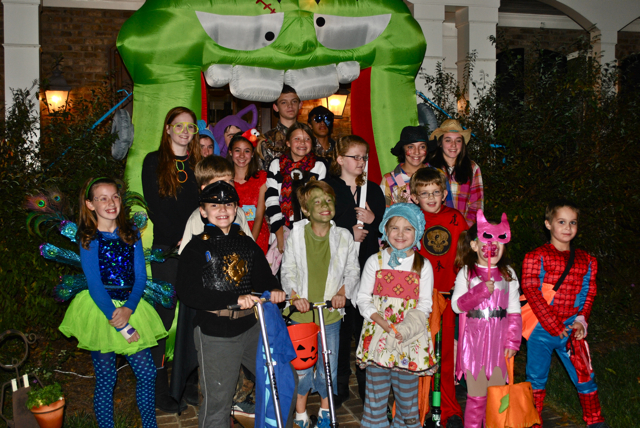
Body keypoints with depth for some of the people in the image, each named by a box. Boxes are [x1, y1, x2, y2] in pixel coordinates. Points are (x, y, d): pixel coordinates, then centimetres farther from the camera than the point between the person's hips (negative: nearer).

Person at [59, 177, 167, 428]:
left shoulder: (131, 233, 6)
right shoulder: (88, 239, -5)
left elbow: (140, 277, 3)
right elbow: (95, 285, -11)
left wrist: (128, 309, -14)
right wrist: (121, 325, -14)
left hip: (130, 308, 4)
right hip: (99, 311, -3)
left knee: (147, 372, 2)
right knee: (106, 379, 3)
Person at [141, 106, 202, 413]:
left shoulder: (199, 164, 15)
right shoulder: (154, 162, 5)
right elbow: (154, 207, -3)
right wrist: (178, 240, -12)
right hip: (166, 249, -3)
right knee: (164, 315, -1)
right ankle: (160, 390, 9)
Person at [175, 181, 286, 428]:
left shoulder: (247, 243, 12)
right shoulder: (197, 248, -4)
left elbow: (263, 276, 11)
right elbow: (188, 293, -16)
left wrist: (274, 290, -15)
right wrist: (235, 299, -26)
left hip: (249, 326, 5)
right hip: (215, 332, -5)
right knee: (217, 401, 0)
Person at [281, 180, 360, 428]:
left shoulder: (343, 236, 0)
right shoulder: (296, 235, -3)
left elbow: (353, 271, 5)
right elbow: (287, 271, 0)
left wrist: (342, 292, -12)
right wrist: (295, 296, -15)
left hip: (331, 312, 1)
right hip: (301, 313, -1)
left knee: (328, 367, 9)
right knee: (302, 366, 7)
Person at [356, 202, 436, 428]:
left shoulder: (423, 265, 3)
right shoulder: (375, 261, 4)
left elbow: (425, 304, 2)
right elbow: (363, 298, 3)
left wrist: (405, 328, -14)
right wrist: (383, 322, -13)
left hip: (410, 338, 0)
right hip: (377, 335, 0)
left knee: (407, 390, 7)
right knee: (376, 389, 5)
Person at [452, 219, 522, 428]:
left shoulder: (508, 274, 7)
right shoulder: (466, 273, -1)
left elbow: (514, 312, 7)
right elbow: (457, 305, -8)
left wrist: (512, 341, 0)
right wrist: (481, 291, -19)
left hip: (499, 343, 3)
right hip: (474, 342, -2)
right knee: (476, 396, 3)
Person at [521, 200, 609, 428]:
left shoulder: (586, 260, 10)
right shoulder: (535, 257, -4)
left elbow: (589, 294, 12)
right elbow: (531, 292, -11)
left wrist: (581, 321, -5)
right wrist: (554, 326, -15)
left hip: (571, 331, 3)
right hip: (541, 330, -3)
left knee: (585, 377, 6)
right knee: (536, 379, 8)